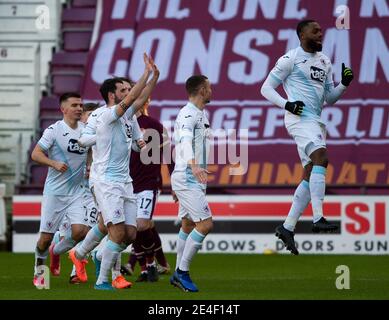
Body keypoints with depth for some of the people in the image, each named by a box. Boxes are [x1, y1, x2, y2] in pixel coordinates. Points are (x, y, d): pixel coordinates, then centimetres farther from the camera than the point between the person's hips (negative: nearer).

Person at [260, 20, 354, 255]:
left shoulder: (324, 61, 19)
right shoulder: (290, 59, -2)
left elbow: (330, 97, 23)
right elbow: (266, 88, -1)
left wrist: (344, 85, 3)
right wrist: (287, 104, -17)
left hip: (316, 121, 8)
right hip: (299, 118, -8)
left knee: (310, 176, 6)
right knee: (321, 158, -28)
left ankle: (288, 227, 13)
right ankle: (318, 218, -35)